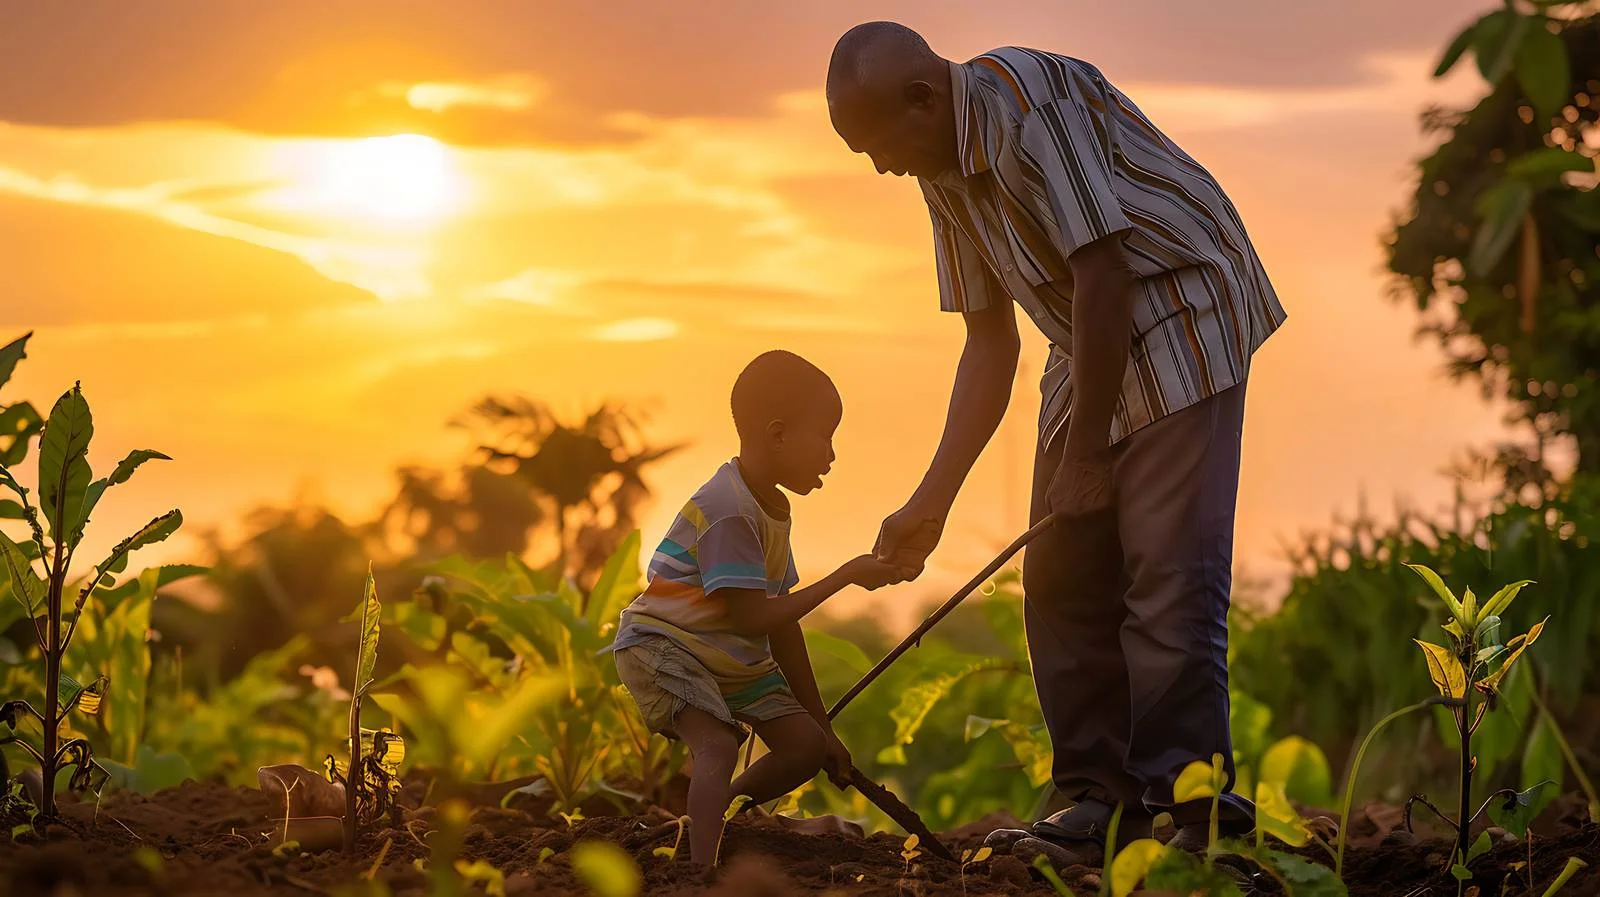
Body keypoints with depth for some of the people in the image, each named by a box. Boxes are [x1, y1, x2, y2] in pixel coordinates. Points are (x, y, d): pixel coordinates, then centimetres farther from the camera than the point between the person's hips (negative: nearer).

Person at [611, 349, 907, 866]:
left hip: (736, 660, 9)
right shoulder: (728, 512, -24)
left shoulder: (774, 509, 6)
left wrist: (821, 725, 12)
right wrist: (846, 577, -21)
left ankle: (724, 815, 21)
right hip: (663, 645, -9)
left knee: (806, 745, 2)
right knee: (718, 745, -30)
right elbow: (754, 619, -25)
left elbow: (782, 628, 10)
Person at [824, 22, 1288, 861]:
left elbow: (1102, 273, -24)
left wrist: (1086, 452, -19)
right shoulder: (943, 171, 5)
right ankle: (1099, 798, 11)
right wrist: (930, 501, 7)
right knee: (1061, 578, 5)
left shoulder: (1028, 102, -23)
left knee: (1166, 574, -15)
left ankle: (1186, 809, -12)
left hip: (1181, 320, -9)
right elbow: (990, 344, 10)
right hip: (1087, 349, 9)